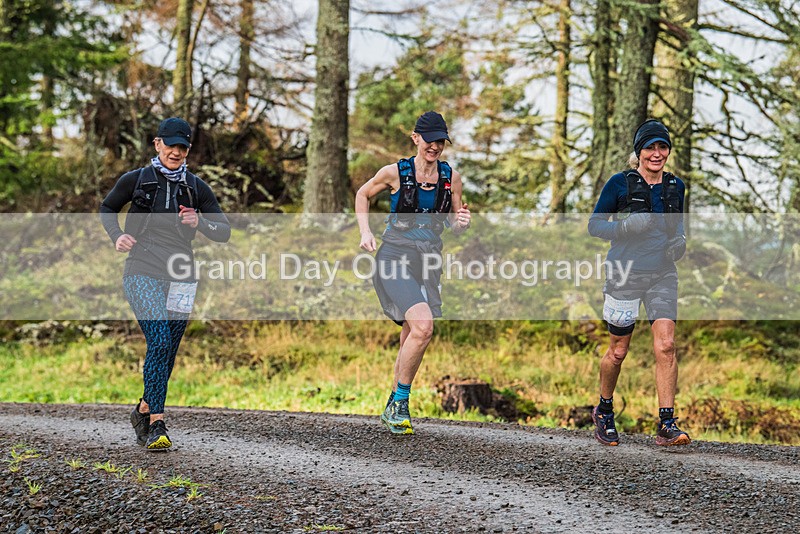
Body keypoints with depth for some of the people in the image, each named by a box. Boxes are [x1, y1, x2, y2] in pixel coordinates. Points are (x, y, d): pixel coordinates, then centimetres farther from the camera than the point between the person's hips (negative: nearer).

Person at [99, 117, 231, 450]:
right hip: (142, 273, -3)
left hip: (181, 278, 3)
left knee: (168, 352, 5)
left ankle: (144, 411, 28)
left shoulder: (196, 187, 9)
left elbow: (224, 231, 9)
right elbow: (107, 209, 18)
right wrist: (117, 236, 0)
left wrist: (200, 223, -11)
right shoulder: (136, 180, 3)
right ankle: (156, 424, -20)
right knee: (159, 341, -20)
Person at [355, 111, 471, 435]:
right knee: (423, 326, -25)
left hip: (428, 262, 5)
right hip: (395, 257, -5)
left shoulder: (451, 178, 4)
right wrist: (366, 232, 0)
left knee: (412, 339, 11)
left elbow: (453, 223, 15)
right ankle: (400, 403, -10)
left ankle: (393, 409, 29)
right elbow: (363, 194, 12)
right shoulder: (395, 173, -5)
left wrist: (461, 223, -8)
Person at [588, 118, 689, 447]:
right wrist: (625, 227, -18)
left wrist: (680, 242, 2)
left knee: (666, 345, -13)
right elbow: (594, 225, -1)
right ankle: (604, 411, 31)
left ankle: (666, 425, -11)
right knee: (618, 351, 7)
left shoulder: (675, 186, 9)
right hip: (625, 274, -3)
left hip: (662, 275, 3)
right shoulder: (620, 183, -3)